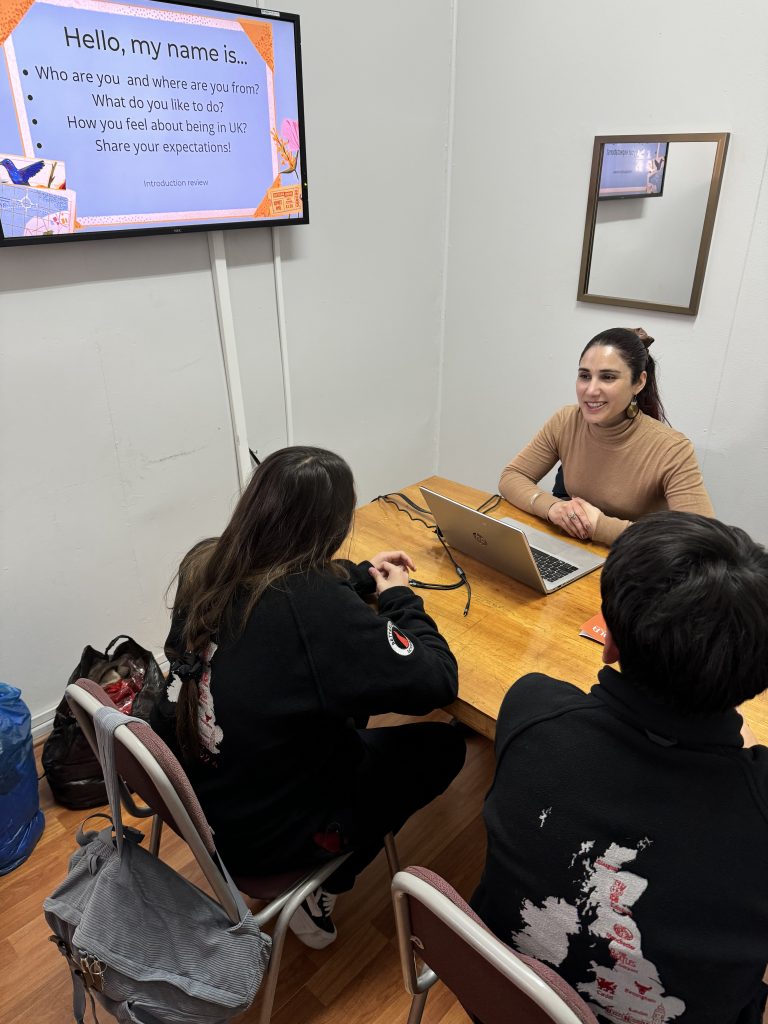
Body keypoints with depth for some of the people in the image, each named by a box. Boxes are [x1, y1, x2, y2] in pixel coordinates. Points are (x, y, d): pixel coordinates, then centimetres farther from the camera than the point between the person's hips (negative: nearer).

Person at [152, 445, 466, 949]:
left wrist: (360, 576, 10)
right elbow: (437, 681, -24)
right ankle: (322, 895, 15)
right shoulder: (318, 605, -35)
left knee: (346, 704, 24)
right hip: (259, 836, -7)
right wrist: (400, 598, -8)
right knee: (443, 745, 8)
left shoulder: (204, 564, -12)